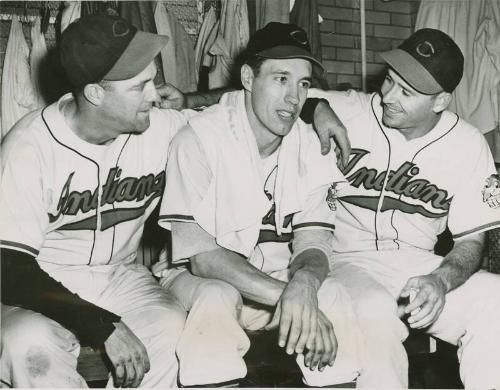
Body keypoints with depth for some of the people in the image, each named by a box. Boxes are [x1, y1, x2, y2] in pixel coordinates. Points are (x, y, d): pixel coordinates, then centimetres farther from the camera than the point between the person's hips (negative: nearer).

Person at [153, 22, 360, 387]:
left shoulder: (312, 146, -5)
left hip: (277, 280, 4)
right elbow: (198, 254, -24)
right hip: (199, 278, -3)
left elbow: (313, 242, -9)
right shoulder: (200, 138, -18)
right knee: (217, 299, -35)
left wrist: (305, 281, -34)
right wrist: (284, 294, -35)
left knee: (333, 296, -23)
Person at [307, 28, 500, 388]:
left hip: (418, 264, 3)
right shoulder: (348, 112, -7)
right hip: (347, 261, -2)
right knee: (374, 314, -36)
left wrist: (441, 280, -21)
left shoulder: (468, 146, -1)